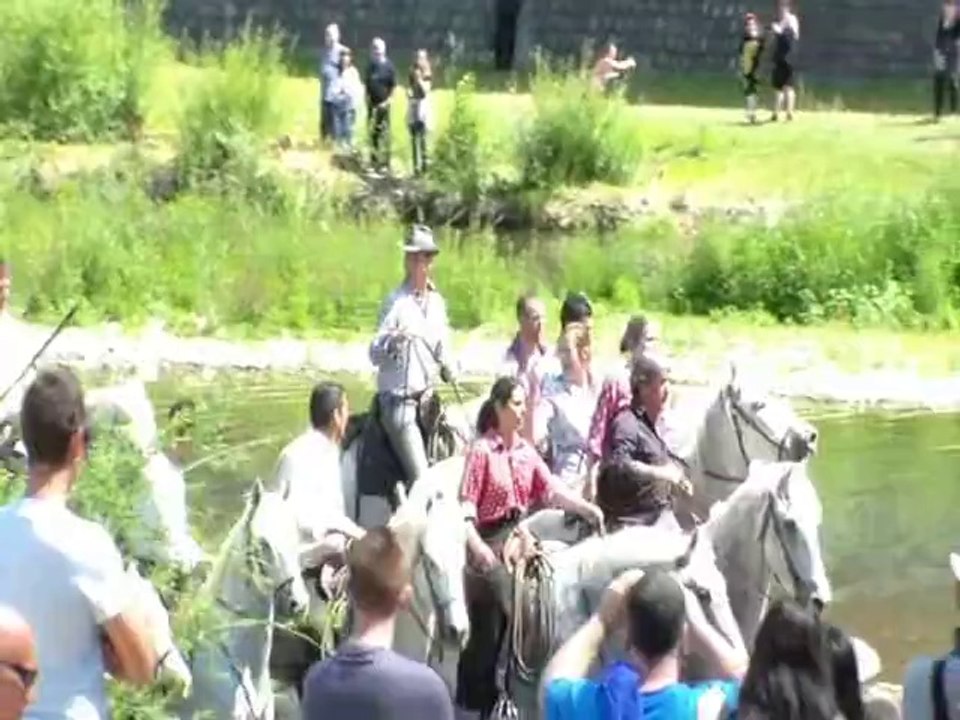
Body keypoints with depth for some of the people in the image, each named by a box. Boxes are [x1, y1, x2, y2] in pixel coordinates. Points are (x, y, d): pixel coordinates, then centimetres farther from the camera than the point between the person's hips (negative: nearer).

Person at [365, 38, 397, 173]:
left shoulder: (388, 67, -7)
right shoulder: (371, 66, 9)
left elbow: (393, 87, -5)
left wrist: (387, 102, -13)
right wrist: (367, 100, 4)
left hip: (383, 105, -5)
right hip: (372, 105, 5)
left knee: (384, 134, -4)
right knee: (372, 133, 8)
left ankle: (385, 164, 1)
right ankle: (374, 162, 18)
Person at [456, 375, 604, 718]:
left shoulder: (526, 450, 7)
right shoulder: (482, 450, -12)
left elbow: (551, 489, 2)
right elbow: (467, 503, -17)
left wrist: (587, 508, -12)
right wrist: (476, 545, -30)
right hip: (490, 542, -7)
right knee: (490, 625, -2)